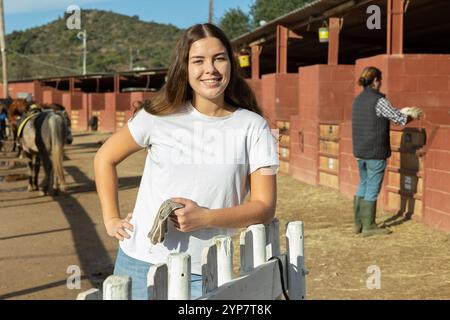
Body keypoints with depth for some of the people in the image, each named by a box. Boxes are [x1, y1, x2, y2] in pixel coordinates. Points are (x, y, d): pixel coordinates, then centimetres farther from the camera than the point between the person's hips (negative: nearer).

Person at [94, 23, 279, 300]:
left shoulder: (253, 127, -5)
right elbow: (105, 159, 10)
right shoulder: (159, 117, -3)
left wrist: (205, 217, -19)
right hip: (140, 262, 1)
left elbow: (264, 207, -6)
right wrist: (111, 219, 4)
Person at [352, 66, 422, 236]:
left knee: (363, 185, 18)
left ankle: (358, 223, 23)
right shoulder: (379, 100, -16)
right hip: (376, 152, -8)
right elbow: (400, 120, -8)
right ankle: (368, 226, 10)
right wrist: (413, 115, 13)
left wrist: (401, 112, 22)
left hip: (360, 151, 8)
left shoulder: (358, 100, 8)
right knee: (372, 189, 2)